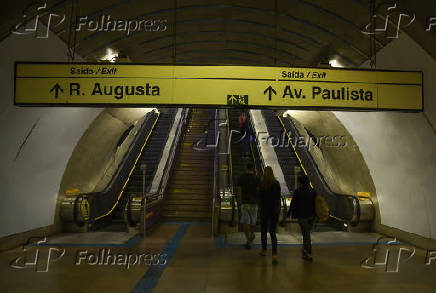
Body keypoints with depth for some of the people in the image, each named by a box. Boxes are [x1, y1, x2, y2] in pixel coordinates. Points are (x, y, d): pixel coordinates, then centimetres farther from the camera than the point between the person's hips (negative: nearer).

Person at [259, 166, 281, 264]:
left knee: (263, 230, 19)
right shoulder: (276, 183, -7)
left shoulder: (261, 184, -10)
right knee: (272, 232, 3)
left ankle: (264, 250, 31)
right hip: (275, 209, 1)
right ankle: (274, 254, -11)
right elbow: (279, 197, -1)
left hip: (264, 209, -1)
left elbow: (259, 197, -5)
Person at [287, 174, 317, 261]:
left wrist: (288, 214, 3)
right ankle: (304, 252, 27)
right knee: (306, 233, 18)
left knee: (306, 235, 3)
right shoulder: (313, 191, 2)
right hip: (312, 216, 5)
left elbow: (293, 204, -8)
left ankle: (308, 254, 4)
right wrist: (315, 215, 14)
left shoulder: (297, 191, -12)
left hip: (302, 216, -5)